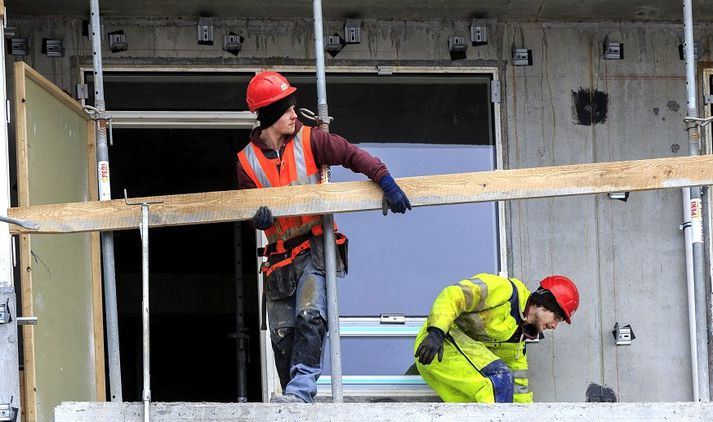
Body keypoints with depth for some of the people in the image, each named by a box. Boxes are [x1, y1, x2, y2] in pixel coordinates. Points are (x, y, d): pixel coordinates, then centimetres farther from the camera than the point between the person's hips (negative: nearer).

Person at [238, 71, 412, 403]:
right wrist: (258, 218, -19)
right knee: (282, 333, 4)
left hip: (315, 248, -3)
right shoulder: (248, 161, 2)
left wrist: (386, 182, -20)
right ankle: (297, 406, 12)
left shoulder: (309, 140, -3)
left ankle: (301, 390, -28)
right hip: (279, 257, 3)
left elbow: (352, 155, -8)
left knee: (310, 316, -22)